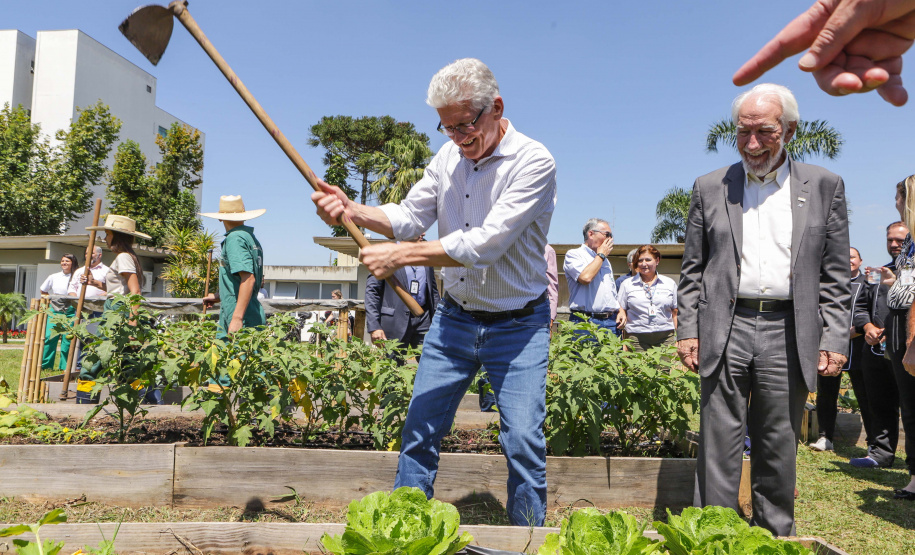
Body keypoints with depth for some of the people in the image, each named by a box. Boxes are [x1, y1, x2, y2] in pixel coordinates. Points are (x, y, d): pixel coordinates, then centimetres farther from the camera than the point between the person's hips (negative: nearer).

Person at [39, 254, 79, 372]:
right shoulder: (53, 277, 10)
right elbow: (43, 290, 24)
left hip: (70, 311, -2)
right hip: (55, 310, 2)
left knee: (67, 338, -3)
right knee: (50, 336, -4)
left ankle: (65, 366, 5)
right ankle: (44, 364, 5)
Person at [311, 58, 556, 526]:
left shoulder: (533, 162, -17)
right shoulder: (449, 155, 2)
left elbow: (484, 244, -25)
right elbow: (409, 216, 4)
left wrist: (401, 255, -23)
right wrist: (353, 212, -14)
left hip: (517, 325, -5)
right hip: (453, 317, 5)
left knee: (523, 442, -5)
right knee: (419, 430, 8)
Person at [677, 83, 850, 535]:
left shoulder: (824, 186, 9)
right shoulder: (710, 188, 9)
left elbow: (835, 274, 7)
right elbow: (692, 270, 8)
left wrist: (835, 338, -1)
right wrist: (687, 330, 0)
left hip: (789, 333, 1)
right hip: (724, 330, 0)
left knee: (779, 447, 9)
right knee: (719, 444, 2)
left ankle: (775, 538, 25)